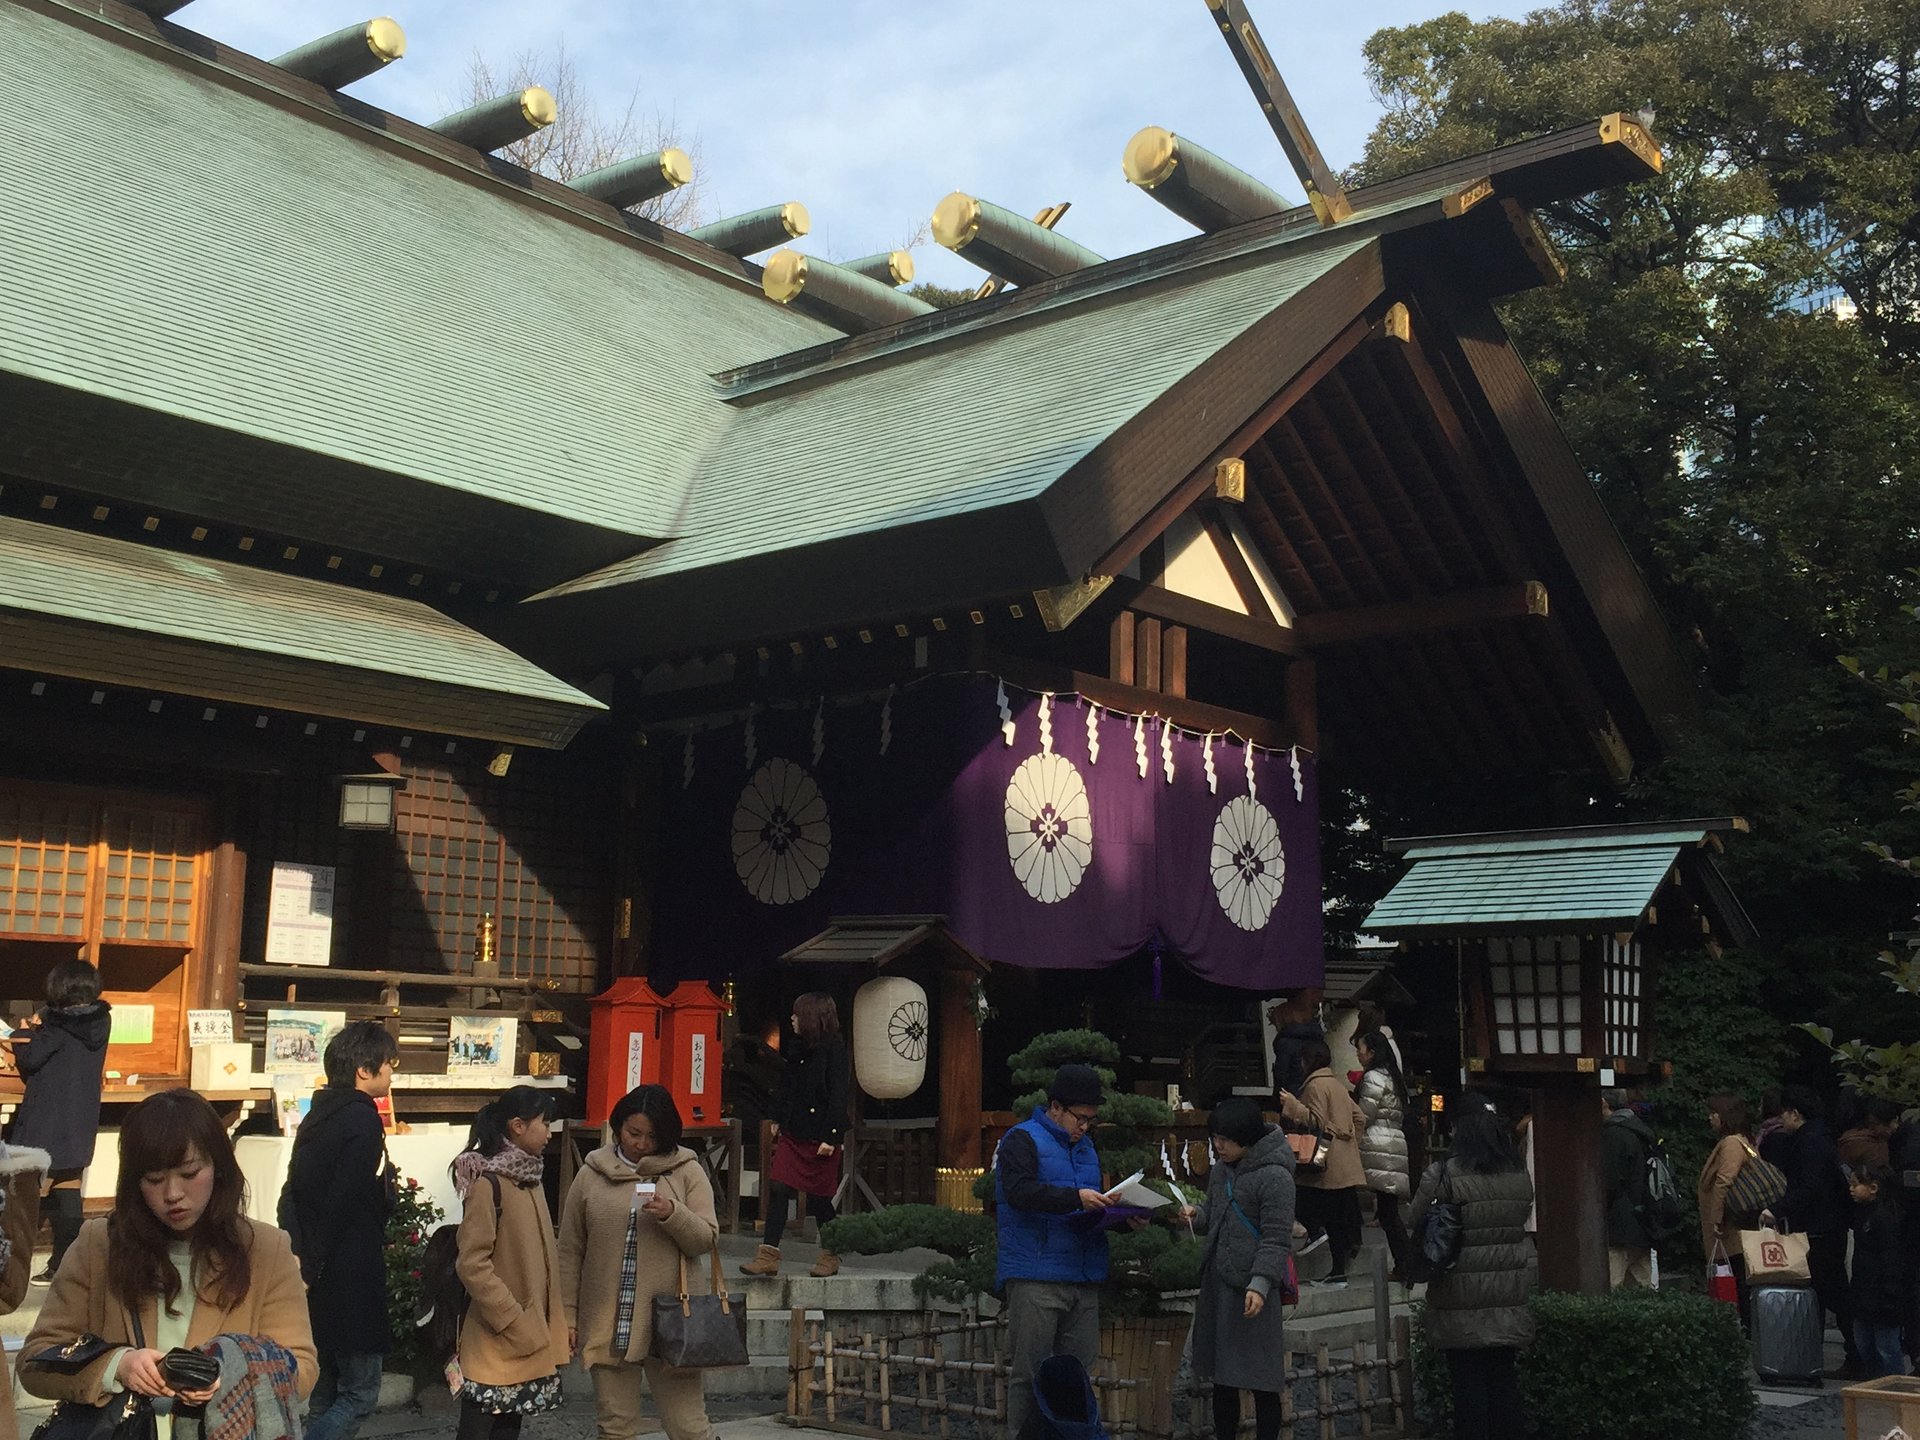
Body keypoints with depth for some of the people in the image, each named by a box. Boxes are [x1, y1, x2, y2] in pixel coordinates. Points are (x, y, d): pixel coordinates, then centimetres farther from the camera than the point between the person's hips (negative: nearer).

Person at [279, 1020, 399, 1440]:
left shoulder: (319, 1115, 12)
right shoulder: (362, 1119, -15)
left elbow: (292, 1197, 13)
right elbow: (342, 1205, -19)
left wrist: (303, 1260, 12)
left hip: (316, 1274, 9)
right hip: (349, 1275, -9)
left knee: (323, 1393, 15)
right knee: (359, 1393, -2)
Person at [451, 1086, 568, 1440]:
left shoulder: (530, 1178, 10)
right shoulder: (488, 1182, -16)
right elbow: (472, 1265, -19)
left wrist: (554, 1325, 12)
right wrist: (516, 1325, -19)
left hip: (531, 1340, 8)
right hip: (497, 1341, -8)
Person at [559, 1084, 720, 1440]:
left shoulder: (687, 1171, 1)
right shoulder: (591, 1175, 5)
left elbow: (706, 1238, -3)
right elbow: (570, 1253, 8)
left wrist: (671, 1214, -20)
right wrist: (567, 1315, 5)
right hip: (608, 1323, 2)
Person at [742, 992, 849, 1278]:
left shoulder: (834, 1050, -13)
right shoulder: (797, 1048, 9)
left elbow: (838, 1096, -16)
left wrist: (830, 1138, -18)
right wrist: (778, 1120, 19)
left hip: (819, 1137, -7)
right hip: (793, 1132, 7)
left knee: (819, 1197, 4)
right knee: (778, 1189, -2)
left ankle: (830, 1256, 21)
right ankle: (769, 1256, 0)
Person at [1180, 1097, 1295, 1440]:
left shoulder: (1274, 1176, -14)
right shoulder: (1222, 1167, 10)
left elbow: (1277, 1239, -15)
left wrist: (1260, 1284, -23)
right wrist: (1197, 1216, 0)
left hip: (1251, 1287, -8)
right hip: (1217, 1282, 8)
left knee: (1261, 1383, 0)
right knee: (1222, 1376, 14)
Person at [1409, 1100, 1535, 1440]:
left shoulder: (1441, 1177, -16)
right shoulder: (1520, 1176, 1)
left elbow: (1417, 1229, -7)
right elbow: (1520, 1224, 11)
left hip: (1461, 1307, -4)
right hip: (1509, 1301, 4)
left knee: (1468, 1384, 4)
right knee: (1503, 1380, 13)